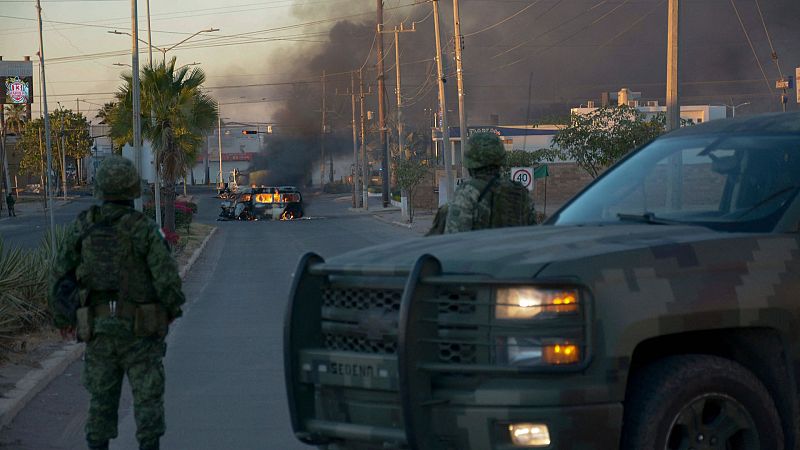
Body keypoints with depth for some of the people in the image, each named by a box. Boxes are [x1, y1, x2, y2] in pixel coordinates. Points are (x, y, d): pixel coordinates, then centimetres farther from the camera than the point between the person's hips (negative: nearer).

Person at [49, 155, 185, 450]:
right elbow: (167, 277, -16)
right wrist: (173, 308, 4)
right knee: (147, 398, 6)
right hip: (139, 331, -3)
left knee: (102, 399, 13)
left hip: (98, 330, 3)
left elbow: (60, 277, 2)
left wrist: (61, 316, 16)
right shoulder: (144, 229, -11)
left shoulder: (82, 226, -2)